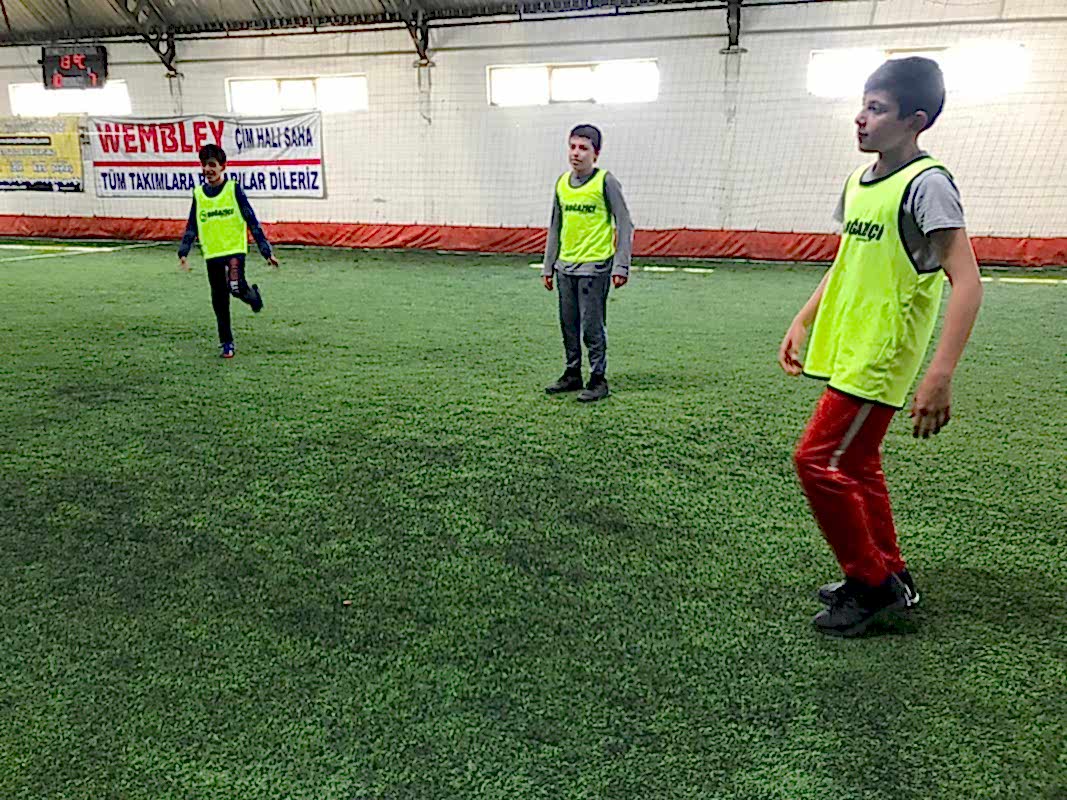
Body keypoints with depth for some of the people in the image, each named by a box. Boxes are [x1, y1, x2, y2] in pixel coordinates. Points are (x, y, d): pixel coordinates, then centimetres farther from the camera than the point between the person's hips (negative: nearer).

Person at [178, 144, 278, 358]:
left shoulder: (234, 189, -2)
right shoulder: (198, 194, 8)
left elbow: (252, 221, -2)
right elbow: (191, 227, 14)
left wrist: (266, 251, -6)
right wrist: (183, 252, 3)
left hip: (235, 249, -4)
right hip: (212, 254, 4)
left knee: (236, 287, -27)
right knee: (219, 301, 6)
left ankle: (253, 295, 10)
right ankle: (226, 342, 19)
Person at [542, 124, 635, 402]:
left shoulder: (605, 181, -7)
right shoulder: (562, 183, 10)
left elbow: (624, 225, -7)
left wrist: (621, 266, -13)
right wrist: (548, 266, 15)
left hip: (595, 266, -6)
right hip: (565, 266, 6)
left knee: (592, 326, -3)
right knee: (568, 324, 12)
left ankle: (598, 380, 9)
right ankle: (572, 374, 25)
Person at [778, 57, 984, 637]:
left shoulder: (926, 184, -15)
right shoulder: (859, 181, 11)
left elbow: (966, 282, -21)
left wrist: (940, 376, -29)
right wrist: (803, 322, 19)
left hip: (880, 360, -9)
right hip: (846, 352, 9)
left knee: (817, 461, -9)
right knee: (856, 467, 15)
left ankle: (872, 583, 9)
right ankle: (888, 578, 31)